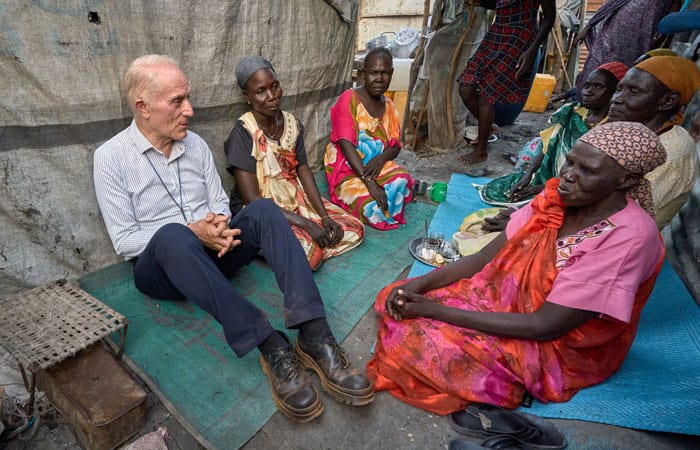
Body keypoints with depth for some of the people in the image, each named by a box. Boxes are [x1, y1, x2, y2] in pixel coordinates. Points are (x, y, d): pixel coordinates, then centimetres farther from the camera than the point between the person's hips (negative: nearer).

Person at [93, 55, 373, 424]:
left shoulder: (196, 144, 7)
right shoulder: (111, 157, -5)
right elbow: (124, 240, -8)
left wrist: (220, 225, -14)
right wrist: (193, 233, -22)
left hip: (212, 254, 4)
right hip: (162, 267, -3)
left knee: (262, 209, -24)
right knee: (172, 235, -38)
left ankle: (314, 337, -36)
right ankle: (272, 347, -38)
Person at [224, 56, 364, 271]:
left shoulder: (291, 123, 0)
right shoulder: (243, 132, -19)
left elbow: (303, 170, 1)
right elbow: (252, 199, -21)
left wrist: (324, 216, -12)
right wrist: (306, 224, -24)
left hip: (296, 200, 6)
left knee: (355, 229, -3)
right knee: (305, 247, -32)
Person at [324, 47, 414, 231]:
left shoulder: (389, 106, 10)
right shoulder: (348, 99, -9)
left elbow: (396, 146, 8)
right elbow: (346, 144, -19)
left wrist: (381, 158, -18)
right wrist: (370, 183, -28)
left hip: (378, 166, 5)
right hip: (347, 171, -5)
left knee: (403, 181, -26)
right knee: (373, 207, -29)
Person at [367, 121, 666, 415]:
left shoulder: (628, 238, -27)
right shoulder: (557, 197, -7)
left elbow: (544, 327, -28)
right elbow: (487, 257, -3)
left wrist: (436, 310, -27)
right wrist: (423, 282, -17)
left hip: (558, 347, -6)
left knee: (415, 337, -20)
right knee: (395, 301, -4)